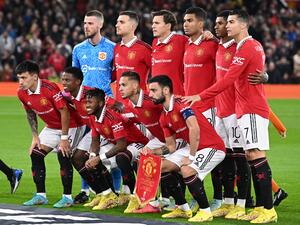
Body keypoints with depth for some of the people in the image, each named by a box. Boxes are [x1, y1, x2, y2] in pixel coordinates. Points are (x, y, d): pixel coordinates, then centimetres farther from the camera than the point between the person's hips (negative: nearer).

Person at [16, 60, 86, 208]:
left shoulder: (50, 88, -30)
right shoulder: (22, 93, -8)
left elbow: (64, 112, -25)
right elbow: (30, 114, 10)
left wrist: (64, 138, -22)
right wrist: (35, 136, 4)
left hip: (70, 125, -7)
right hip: (51, 128, 8)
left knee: (63, 155, -22)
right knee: (35, 154, -2)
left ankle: (67, 197, -12)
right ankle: (40, 196, 7)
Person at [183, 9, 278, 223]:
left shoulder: (246, 48, -14)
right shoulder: (255, 45, 16)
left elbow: (227, 80, -19)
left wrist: (201, 96, -19)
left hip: (252, 110, -10)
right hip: (248, 109, 10)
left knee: (257, 155, -12)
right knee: (251, 157, 8)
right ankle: (260, 207, 9)